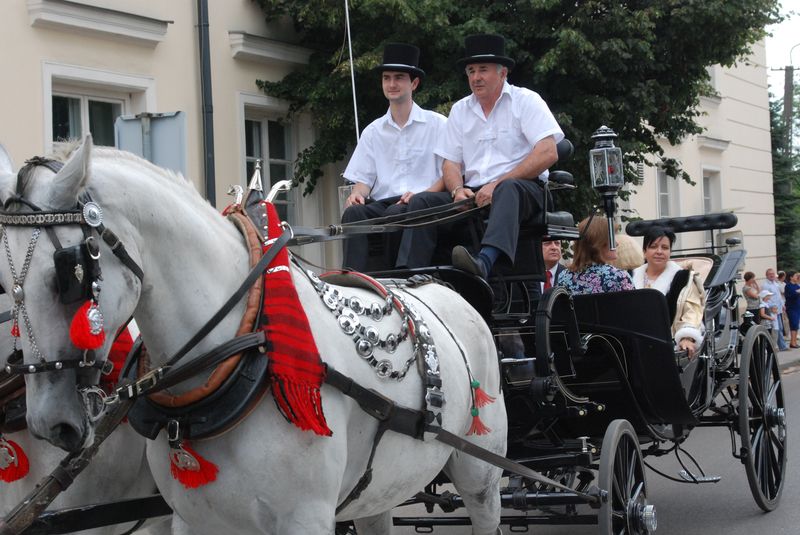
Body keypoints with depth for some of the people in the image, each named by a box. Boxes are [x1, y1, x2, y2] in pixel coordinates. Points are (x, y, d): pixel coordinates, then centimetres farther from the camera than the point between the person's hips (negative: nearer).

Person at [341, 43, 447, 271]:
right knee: (353, 213, -29)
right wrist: (357, 193, -8)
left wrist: (422, 195, -15)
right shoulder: (373, 131, 23)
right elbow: (363, 178, 17)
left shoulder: (437, 124, 10)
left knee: (395, 214, -36)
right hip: (383, 202, 3)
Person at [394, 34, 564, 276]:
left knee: (508, 189, -38)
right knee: (422, 201, -16)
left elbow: (548, 154, -9)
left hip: (524, 190, -5)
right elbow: (450, 163, 15)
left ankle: (484, 261, -62)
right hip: (473, 194, 5)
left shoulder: (526, 100, 4)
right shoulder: (460, 110, 19)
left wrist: (497, 184, -16)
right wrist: (458, 189, -10)